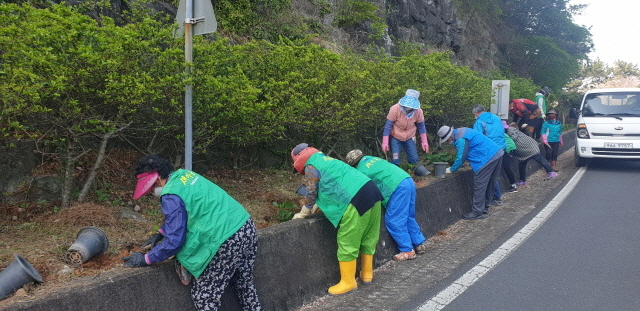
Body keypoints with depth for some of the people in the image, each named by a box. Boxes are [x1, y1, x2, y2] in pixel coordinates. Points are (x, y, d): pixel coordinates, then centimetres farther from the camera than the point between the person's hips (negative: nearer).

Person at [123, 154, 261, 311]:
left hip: (228, 241, -9)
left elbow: (174, 241, -12)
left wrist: (146, 259, 1)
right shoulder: (184, 175, 13)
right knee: (245, 286, 24)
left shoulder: (171, 196, -14)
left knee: (204, 297, 7)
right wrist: (160, 233, 27)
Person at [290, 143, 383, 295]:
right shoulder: (326, 160, 29)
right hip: (372, 191, 10)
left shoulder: (311, 167, 3)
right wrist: (318, 205, 44)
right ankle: (367, 274, 31)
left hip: (356, 201, -10)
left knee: (347, 244, 1)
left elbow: (311, 194, 6)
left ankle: (348, 282, 9)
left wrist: (303, 213, 21)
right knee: (368, 238, 18)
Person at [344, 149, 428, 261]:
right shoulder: (372, 159, 23)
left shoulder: (361, 171, 0)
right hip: (409, 181, 9)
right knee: (408, 217, 20)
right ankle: (420, 244, 27)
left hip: (399, 188, -9)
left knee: (394, 221, 1)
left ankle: (407, 251, 5)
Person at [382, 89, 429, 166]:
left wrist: (424, 142, 1)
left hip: (409, 138, 3)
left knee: (414, 159, 3)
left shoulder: (418, 112, -17)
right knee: (395, 160, -11)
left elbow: (421, 127, -1)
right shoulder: (395, 109, -25)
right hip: (395, 138, -3)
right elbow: (388, 126, -18)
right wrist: (385, 142, -20)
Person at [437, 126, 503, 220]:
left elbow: (460, 158, -13)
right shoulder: (461, 131, 14)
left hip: (487, 158, -11)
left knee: (479, 186, -5)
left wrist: (451, 169, 1)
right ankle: (484, 208, 29)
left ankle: (477, 213, -1)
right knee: (489, 184, 18)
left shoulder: (461, 140, -18)